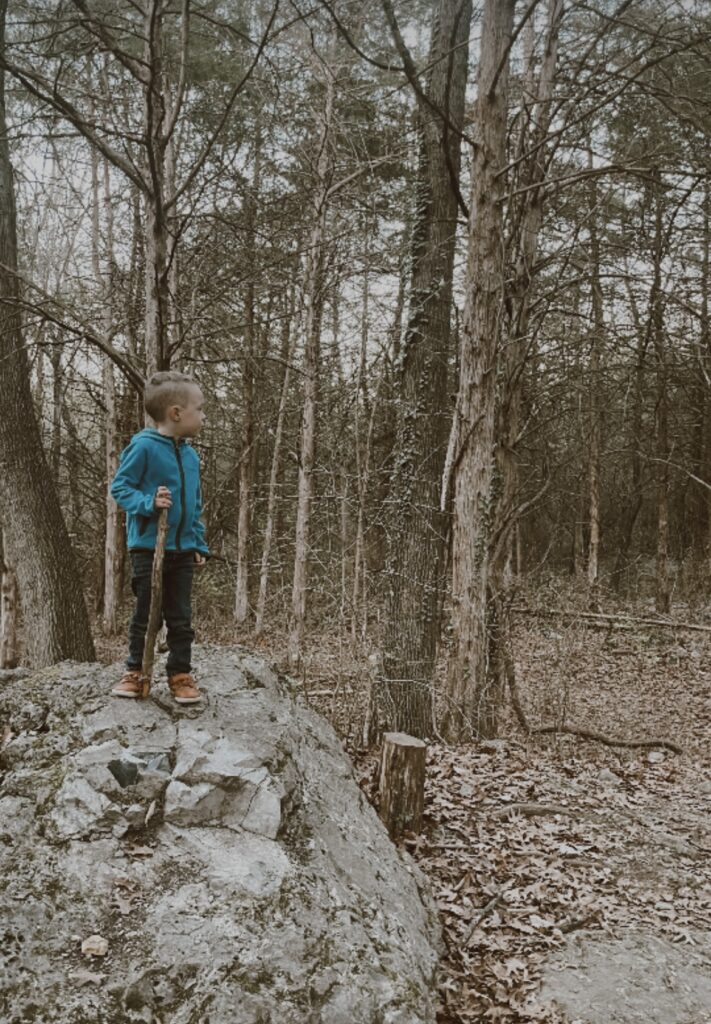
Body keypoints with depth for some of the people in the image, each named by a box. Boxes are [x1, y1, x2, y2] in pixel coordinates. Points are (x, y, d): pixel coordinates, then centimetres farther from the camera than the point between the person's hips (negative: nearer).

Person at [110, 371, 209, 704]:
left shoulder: (190, 455, 7)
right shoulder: (143, 446, -13)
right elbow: (120, 487, -10)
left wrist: (199, 543, 11)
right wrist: (148, 503, -25)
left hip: (182, 550, 5)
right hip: (148, 547, -5)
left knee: (180, 617, 9)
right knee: (145, 614, 7)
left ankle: (180, 674, 18)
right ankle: (134, 671, 22)